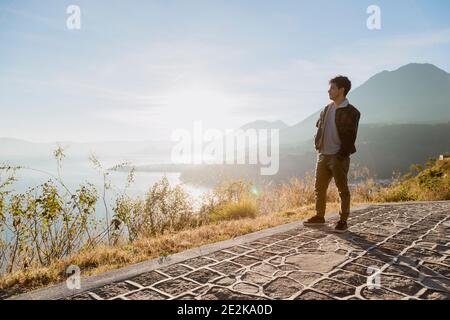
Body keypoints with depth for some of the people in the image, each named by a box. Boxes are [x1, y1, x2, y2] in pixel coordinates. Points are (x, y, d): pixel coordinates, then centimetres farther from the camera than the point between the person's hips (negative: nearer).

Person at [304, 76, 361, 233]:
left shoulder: (351, 112, -8)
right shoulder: (326, 109, 12)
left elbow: (350, 137, -11)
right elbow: (319, 129, 17)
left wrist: (341, 156, -15)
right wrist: (318, 147, 6)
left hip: (339, 158, -6)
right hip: (323, 155, 7)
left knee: (343, 190, 5)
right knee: (319, 188, 12)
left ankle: (343, 221, 15)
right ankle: (319, 217, 26)